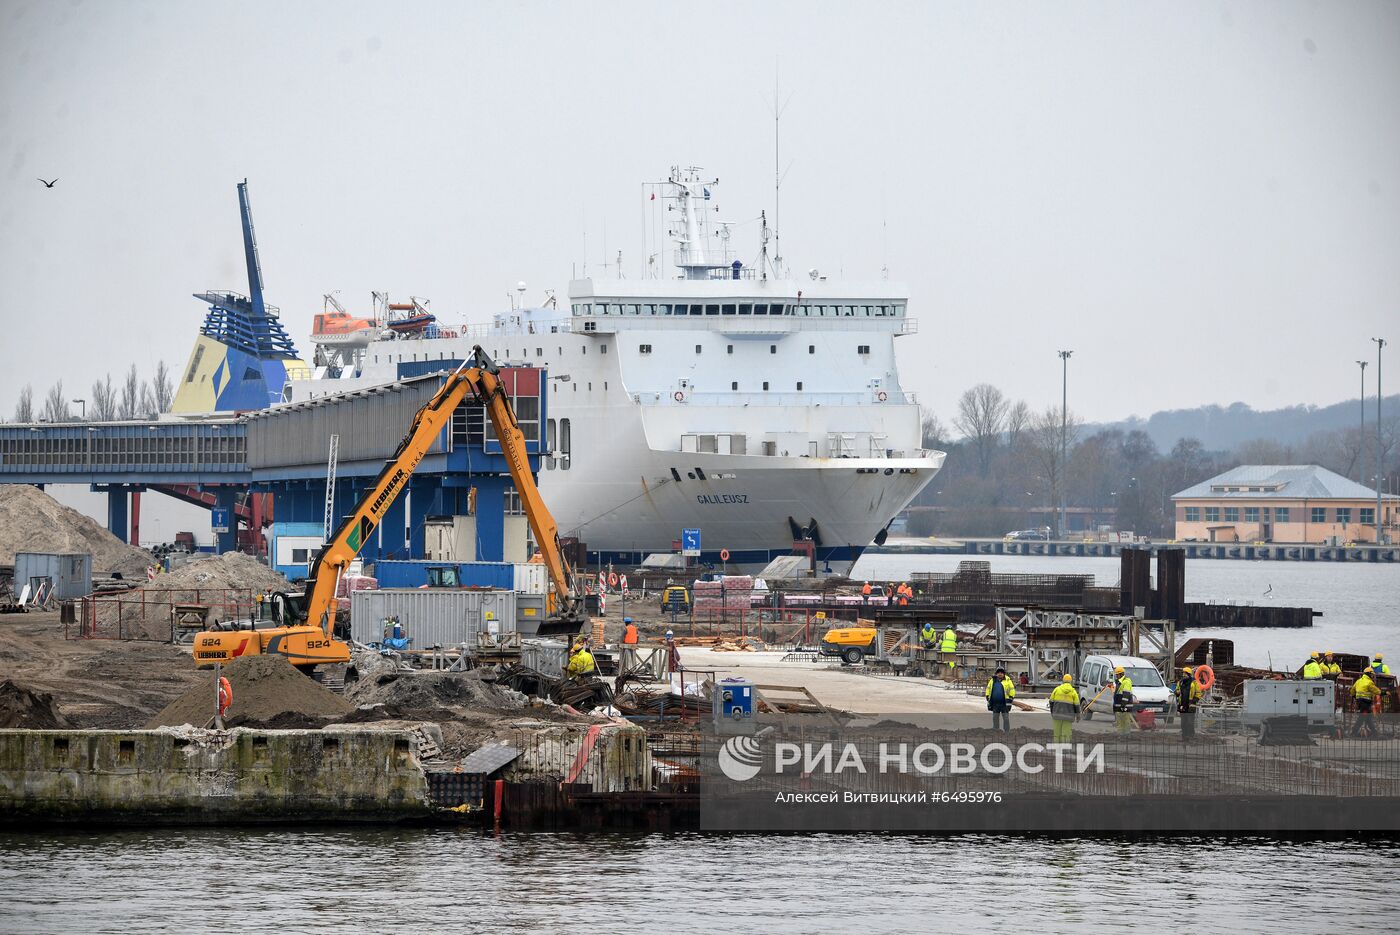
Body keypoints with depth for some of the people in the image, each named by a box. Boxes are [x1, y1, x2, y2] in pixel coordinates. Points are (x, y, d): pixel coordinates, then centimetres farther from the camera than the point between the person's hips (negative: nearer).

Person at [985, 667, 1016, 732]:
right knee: (995, 719, 9)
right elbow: (988, 690, 16)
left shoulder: (1007, 681, -1)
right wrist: (988, 700, 9)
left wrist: (1010, 701, -7)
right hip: (995, 703, 4)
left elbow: (1012, 691, -2)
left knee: (1006, 718, -4)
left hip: (1004, 704, -4)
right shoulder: (992, 680, 9)